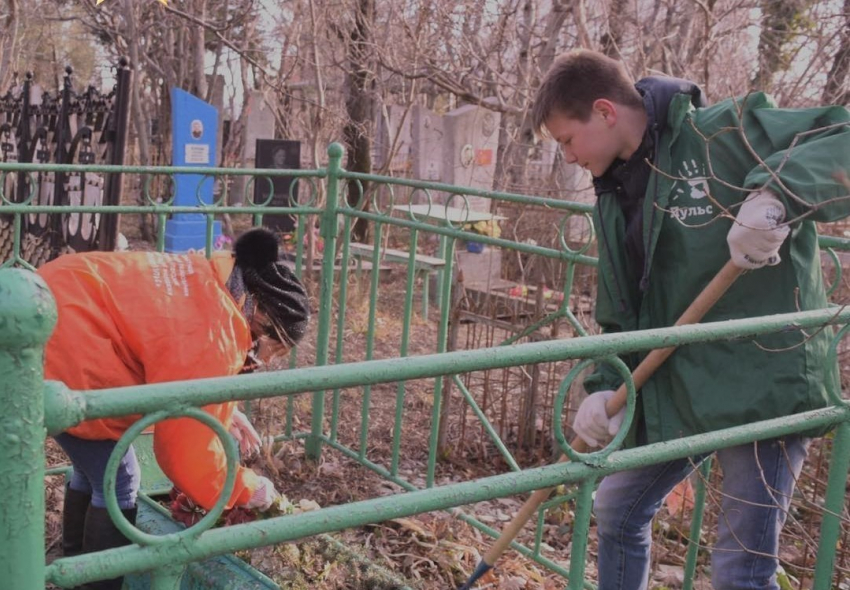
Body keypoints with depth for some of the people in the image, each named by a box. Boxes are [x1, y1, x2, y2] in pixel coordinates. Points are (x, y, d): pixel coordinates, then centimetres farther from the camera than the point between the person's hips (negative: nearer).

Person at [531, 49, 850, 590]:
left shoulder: (727, 133, -15)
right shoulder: (615, 192, 9)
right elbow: (620, 309, 11)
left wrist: (779, 193, -36)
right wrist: (607, 384, -3)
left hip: (765, 382, -8)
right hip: (673, 386, 8)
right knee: (617, 510, 20)